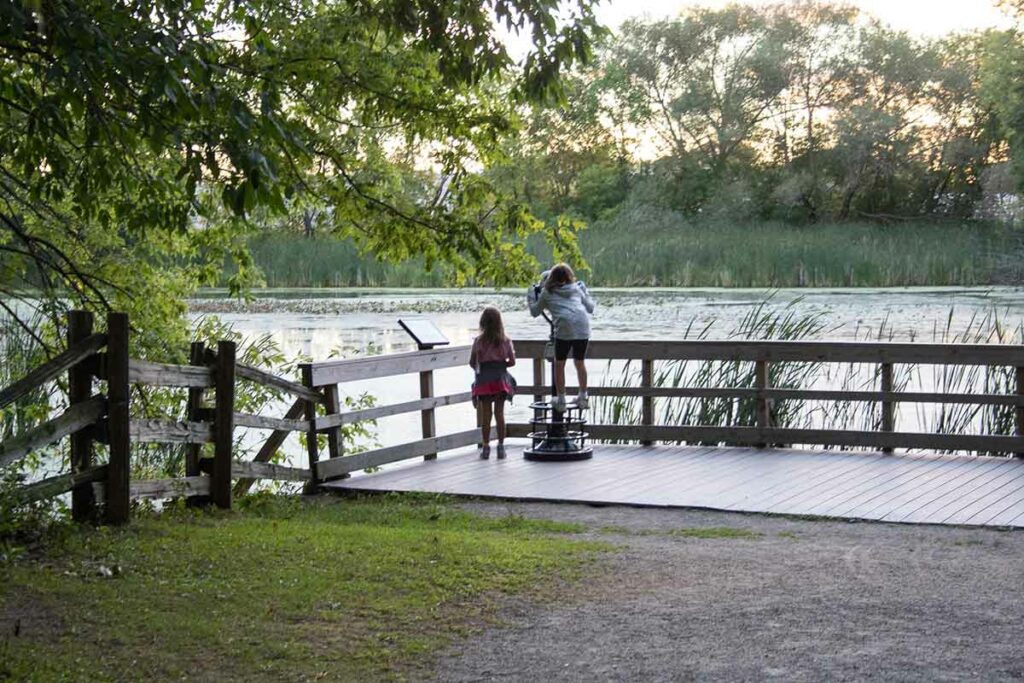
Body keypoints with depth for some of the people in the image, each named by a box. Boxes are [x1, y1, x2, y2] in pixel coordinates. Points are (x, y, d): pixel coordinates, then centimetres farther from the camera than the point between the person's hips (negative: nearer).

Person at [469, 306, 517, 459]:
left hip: (484, 381, -1)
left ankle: (486, 447, 6)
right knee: (499, 413, 6)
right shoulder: (505, 341, -3)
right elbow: (512, 361, -1)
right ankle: (501, 446, 7)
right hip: (500, 380, 1)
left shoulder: (479, 341, -5)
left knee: (486, 414, 5)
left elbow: (472, 363, -1)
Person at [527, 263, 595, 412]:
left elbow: (535, 312, 24)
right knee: (579, 362, 20)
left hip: (564, 328, -3)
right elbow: (590, 308, 27)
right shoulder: (577, 288, 21)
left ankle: (560, 401, 12)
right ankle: (582, 397, 26)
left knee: (559, 364, 11)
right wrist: (586, 293, 43)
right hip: (583, 327, 3)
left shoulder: (547, 293, 14)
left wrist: (531, 297, 39)